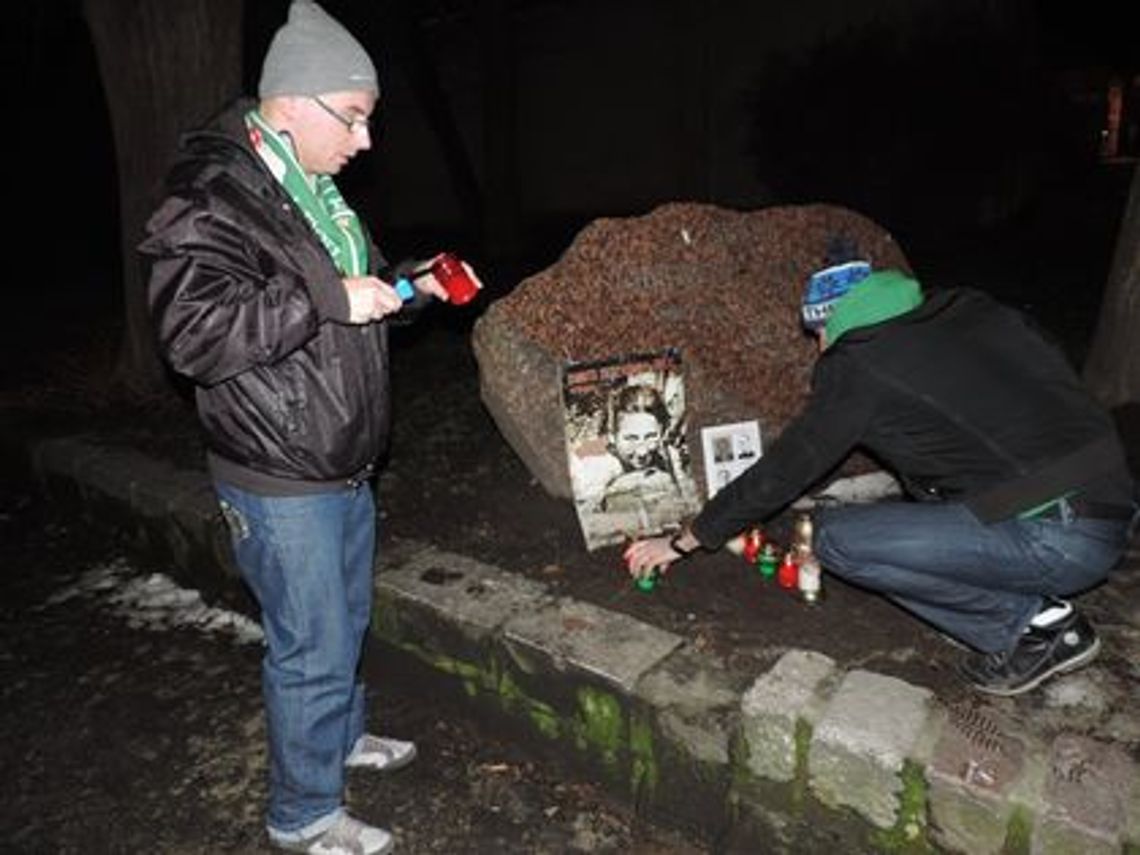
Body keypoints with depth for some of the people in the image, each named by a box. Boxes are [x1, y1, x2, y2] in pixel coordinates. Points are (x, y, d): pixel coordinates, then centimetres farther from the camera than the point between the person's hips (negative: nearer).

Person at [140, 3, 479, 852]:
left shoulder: (317, 190, 10)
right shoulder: (214, 199, -19)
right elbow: (194, 332, -30)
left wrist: (405, 285, 6)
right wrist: (327, 298, -31)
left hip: (344, 465, 9)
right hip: (282, 484, -9)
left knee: (346, 619, 24)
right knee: (313, 647, 5)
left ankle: (341, 733, 49)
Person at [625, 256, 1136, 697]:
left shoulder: (859, 366, -7)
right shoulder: (973, 311, 13)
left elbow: (784, 470, -1)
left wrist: (683, 542, 10)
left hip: (1057, 540, -8)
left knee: (835, 540, -9)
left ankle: (1033, 623, 1)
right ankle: (1035, 600, 13)